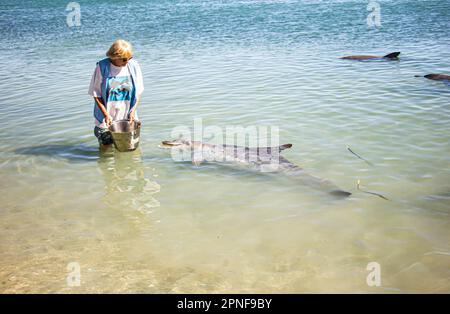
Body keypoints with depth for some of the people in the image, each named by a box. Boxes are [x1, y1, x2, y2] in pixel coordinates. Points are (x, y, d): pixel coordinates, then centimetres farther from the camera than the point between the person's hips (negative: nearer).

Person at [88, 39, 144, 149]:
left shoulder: (133, 66, -3)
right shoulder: (102, 67, -11)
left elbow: (138, 93, 3)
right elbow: (96, 94, -6)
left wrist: (133, 111, -8)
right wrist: (106, 115, -13)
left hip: (127, 118, 2)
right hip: (106, 119, -2)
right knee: (106, 148, 5)